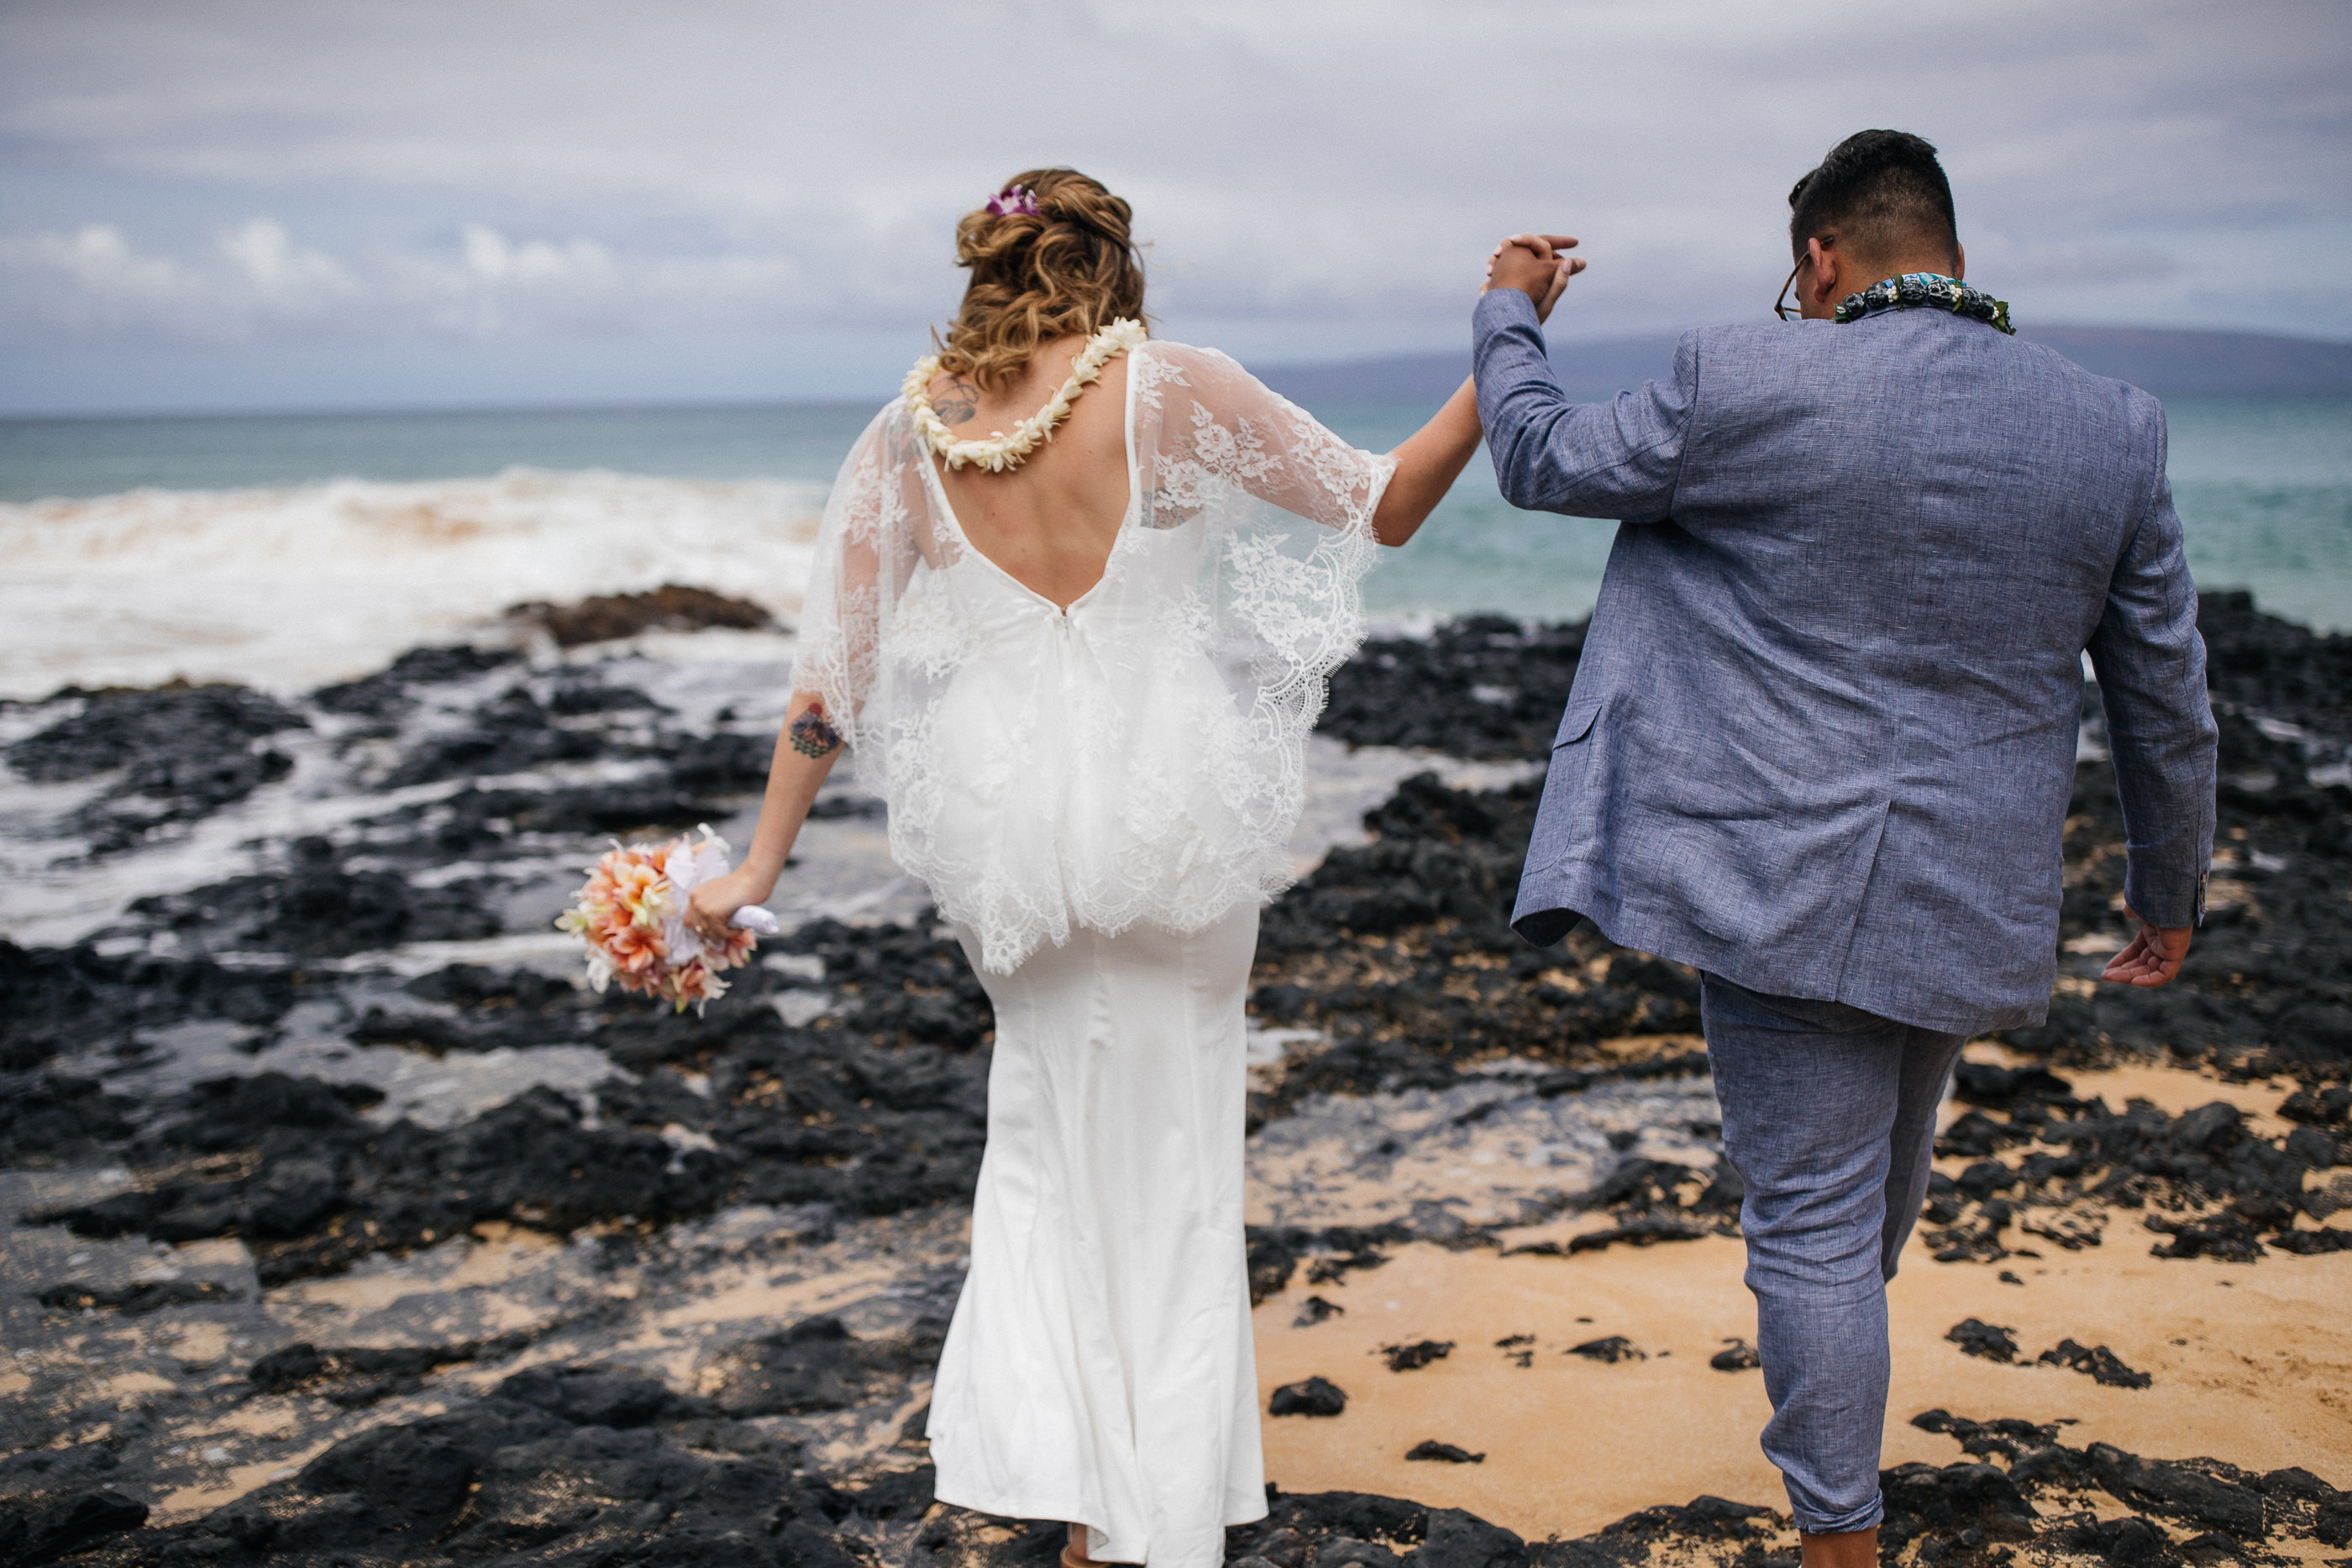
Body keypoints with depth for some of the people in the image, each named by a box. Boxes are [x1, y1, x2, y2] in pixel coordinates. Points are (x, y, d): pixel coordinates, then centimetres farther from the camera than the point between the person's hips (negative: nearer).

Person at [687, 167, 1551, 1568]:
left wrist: (758, 868, 8)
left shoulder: (907, 435, 1)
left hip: (1006, 817, 3)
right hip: (1169, 806, -2)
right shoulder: (1171, 387, -8)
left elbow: (833, 680, 1)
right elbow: (1387, 508, -2)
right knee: (1168, 1151, 13)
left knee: (1051, 1122, 25)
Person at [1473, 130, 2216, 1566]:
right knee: (1890, 1152, 29)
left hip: (1785, 883, -5)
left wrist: (1508, 316, 21)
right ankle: (1831, 1391, 55)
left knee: (1813, 1218, 4)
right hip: (1977, 901, 5)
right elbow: (2167, 694, 7)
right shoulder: (2111, 430, 0)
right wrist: (2172, 888, 20)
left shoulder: (1751, 388, -12)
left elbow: (1544, 462, 2)